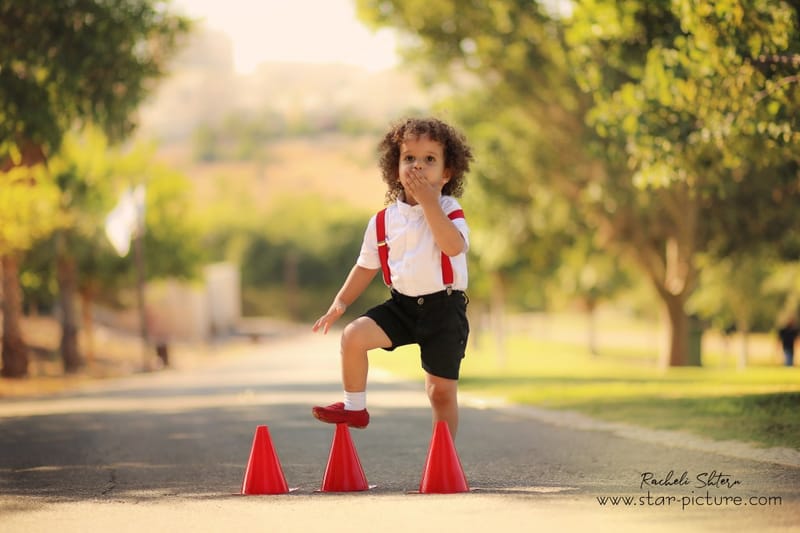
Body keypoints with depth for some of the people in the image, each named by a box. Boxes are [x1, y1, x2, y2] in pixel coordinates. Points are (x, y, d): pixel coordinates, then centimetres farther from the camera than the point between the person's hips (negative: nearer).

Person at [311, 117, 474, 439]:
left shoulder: (449, 211, -8)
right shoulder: (383, 221, 2)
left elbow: (454, 246, -29)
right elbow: (367, 267, 13)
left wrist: (428, 202, -28)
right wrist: (340, 301, 4)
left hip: (444, 307, -3)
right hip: (402, 304, 3)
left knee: (442, 390, 4)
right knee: (353, 335, -19)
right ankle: (354, 407, 0)